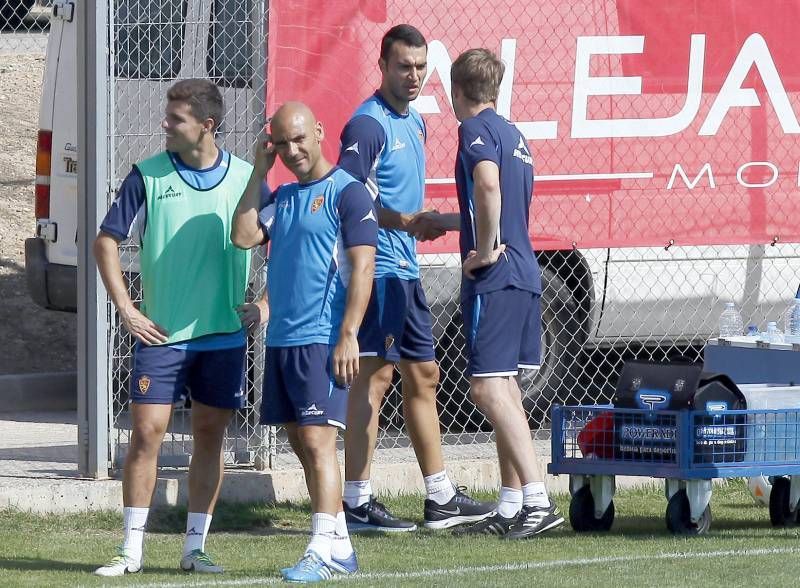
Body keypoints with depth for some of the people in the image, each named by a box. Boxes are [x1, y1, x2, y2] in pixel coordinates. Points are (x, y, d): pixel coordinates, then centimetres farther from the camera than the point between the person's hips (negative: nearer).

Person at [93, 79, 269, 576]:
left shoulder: (245, 178, 0)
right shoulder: (148, 176, -2)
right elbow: (107, 241, 3)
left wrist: (266, 302, 2)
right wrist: (126, 309, -4)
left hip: (225, 333, 1)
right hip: (161, 331, -1)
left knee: (211, 436, 5)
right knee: (147, 432, -6)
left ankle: (196, 546, 13)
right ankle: (132, 549, 0)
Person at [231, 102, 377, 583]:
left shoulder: (347, 192, -6)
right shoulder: (283, 197, 16)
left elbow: (362, 267, -12)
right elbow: (244, 237, 3)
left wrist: (348, 335, -18)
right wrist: (259, 171, 5)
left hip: (323, 340, -8)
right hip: (282, 339, 8)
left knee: (317, 440, -14)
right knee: (302, 443, 9)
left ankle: (323, 551, -18)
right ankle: (340, 547, 14)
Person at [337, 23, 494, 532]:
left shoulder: (415, 123, 17)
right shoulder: (369, 124, -12)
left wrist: (424, 222, 13)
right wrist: (401, 220, -29)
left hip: (407, 270, 10)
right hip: (377, 267, -10)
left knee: (423, 375, 13)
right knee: (374, 376, -10)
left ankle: (441, 499, 20)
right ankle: (357, 502, -8)